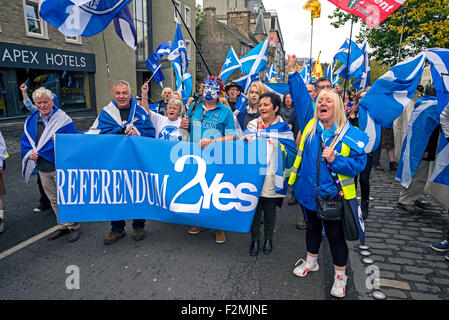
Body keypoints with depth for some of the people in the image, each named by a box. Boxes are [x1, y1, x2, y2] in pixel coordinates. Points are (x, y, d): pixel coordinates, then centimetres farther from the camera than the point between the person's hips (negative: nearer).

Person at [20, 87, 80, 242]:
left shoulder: (63, 119, -7)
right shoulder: (31, 121, 9)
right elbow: (25, 140, 15)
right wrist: (30, 152, -3)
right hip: (42, 168, 6)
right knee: (54, 200, 15)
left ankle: (74, 226, 17)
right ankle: (63, 226, 30)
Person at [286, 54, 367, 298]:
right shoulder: (310, 124, -1)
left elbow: (358, 164, -11)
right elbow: (301, 96, 2)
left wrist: (335, 159, -26)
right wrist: (292, 71, -3)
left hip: (332, 195, -3)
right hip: (308, 191, 4)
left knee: (335, 235, 10)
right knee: (312, 227, 23)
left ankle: (340, 275, 32)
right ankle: (311, 261, 47)